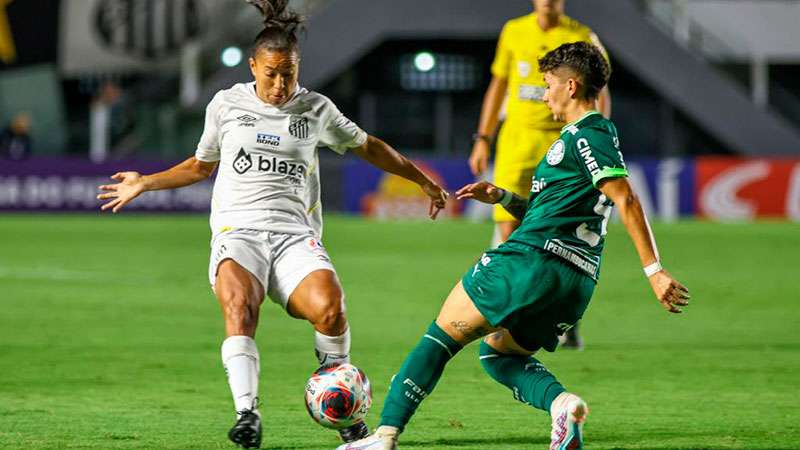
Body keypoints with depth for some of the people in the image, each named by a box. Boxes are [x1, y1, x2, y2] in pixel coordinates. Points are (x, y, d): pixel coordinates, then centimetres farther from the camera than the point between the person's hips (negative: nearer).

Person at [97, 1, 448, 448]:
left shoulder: (315, 109, 11)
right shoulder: (227, 104, 12)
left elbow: (368, 147, 27)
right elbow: (201, 165, 27)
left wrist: (423, 180, 31)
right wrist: (143, 183, 20)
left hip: (295, 236, 1)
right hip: (238, 231, 0)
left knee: (329, 308, -28)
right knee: (238, 305, -34)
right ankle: (247, 412, -40)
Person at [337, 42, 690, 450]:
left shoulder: (587, 136, -7)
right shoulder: (591, 135, 24)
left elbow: (627, 201, -17)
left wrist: (654, 270, -23)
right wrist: (503, 198, 17)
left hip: (532, 260, -10)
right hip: (579, 280, 10)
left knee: (440, 337, -1)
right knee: (497, 352, 24)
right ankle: (561, 402, -5)